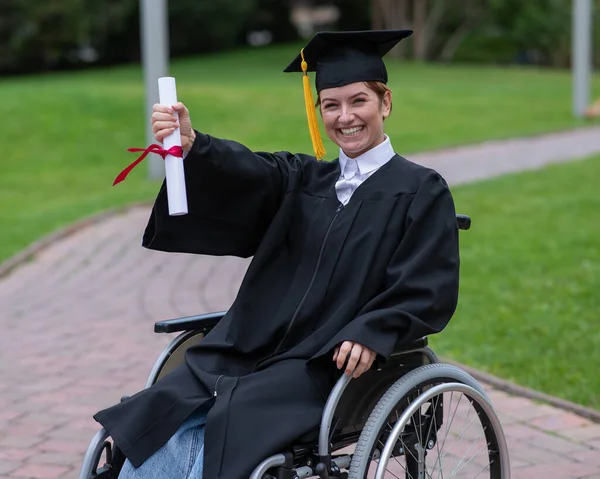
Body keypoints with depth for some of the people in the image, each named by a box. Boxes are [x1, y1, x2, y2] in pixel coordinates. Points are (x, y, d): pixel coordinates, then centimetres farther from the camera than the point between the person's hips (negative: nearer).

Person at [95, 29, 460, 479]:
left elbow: (428, 290, -7)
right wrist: (191, 144, -27)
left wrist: (371, 333, -24)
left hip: (331, 364, -5)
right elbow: (245, 172, -6)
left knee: (231, 422, -27)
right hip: (255, 345, 5)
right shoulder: (303, 179, 15)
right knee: (156, 416, -16)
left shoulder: (423, 192, 3)